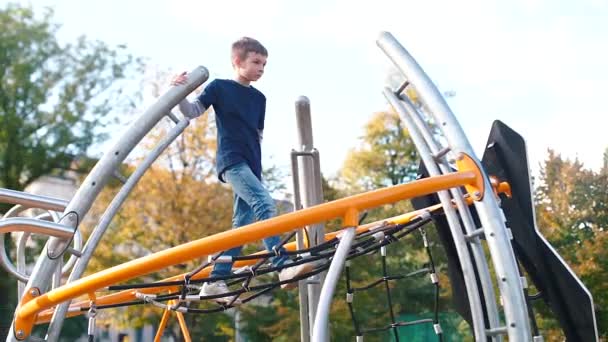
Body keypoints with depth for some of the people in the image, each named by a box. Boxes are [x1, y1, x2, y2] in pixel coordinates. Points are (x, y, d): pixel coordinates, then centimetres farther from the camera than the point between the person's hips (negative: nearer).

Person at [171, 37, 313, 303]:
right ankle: (284, 267, -34)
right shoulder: (219, 87, 3)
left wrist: (257, 168, 16)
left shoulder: (259, 98, 18)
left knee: (242, 225, 3)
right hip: (231, 161, -7)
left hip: (251, 165, 7)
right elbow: (192, 111, 0)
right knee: (265, 204, -26)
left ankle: (215, 281, 9)